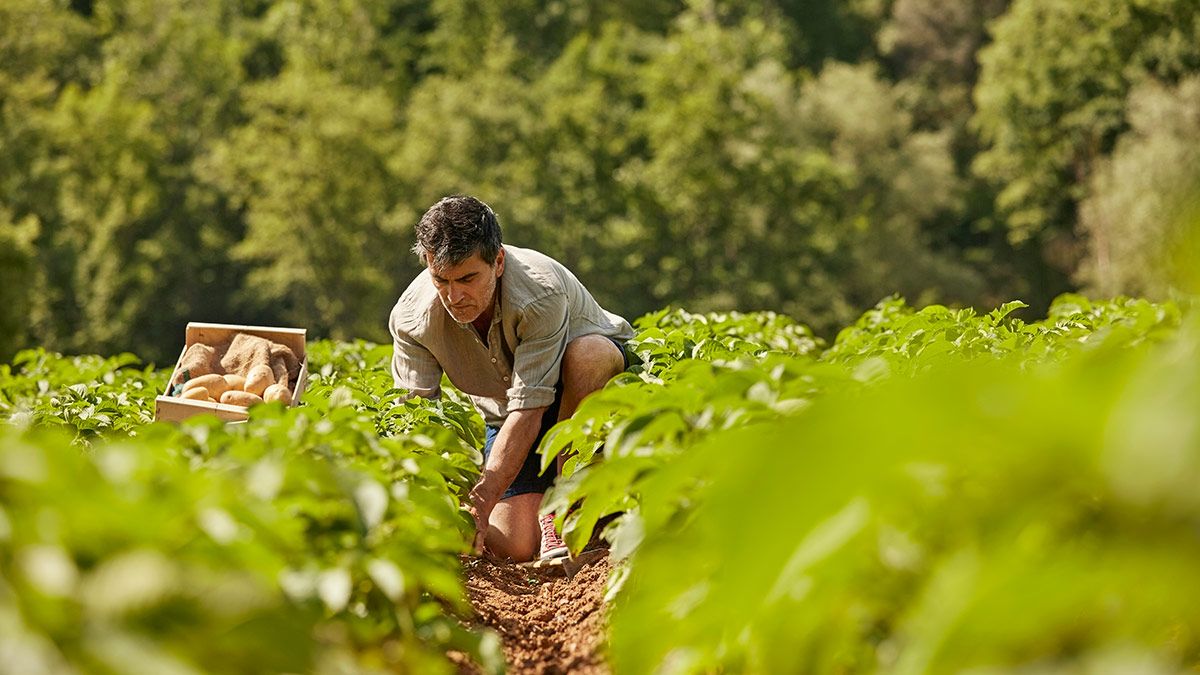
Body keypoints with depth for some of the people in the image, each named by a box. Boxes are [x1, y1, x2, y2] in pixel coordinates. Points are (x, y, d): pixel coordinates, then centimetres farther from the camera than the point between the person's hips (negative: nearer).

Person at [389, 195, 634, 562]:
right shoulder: (411, 319, -23)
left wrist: (481, 503, -47)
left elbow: (528, 411, -39)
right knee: (515, 546, -16)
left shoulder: (540, 292, -36)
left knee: (585, 355, -41)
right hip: (505, 413, 3)